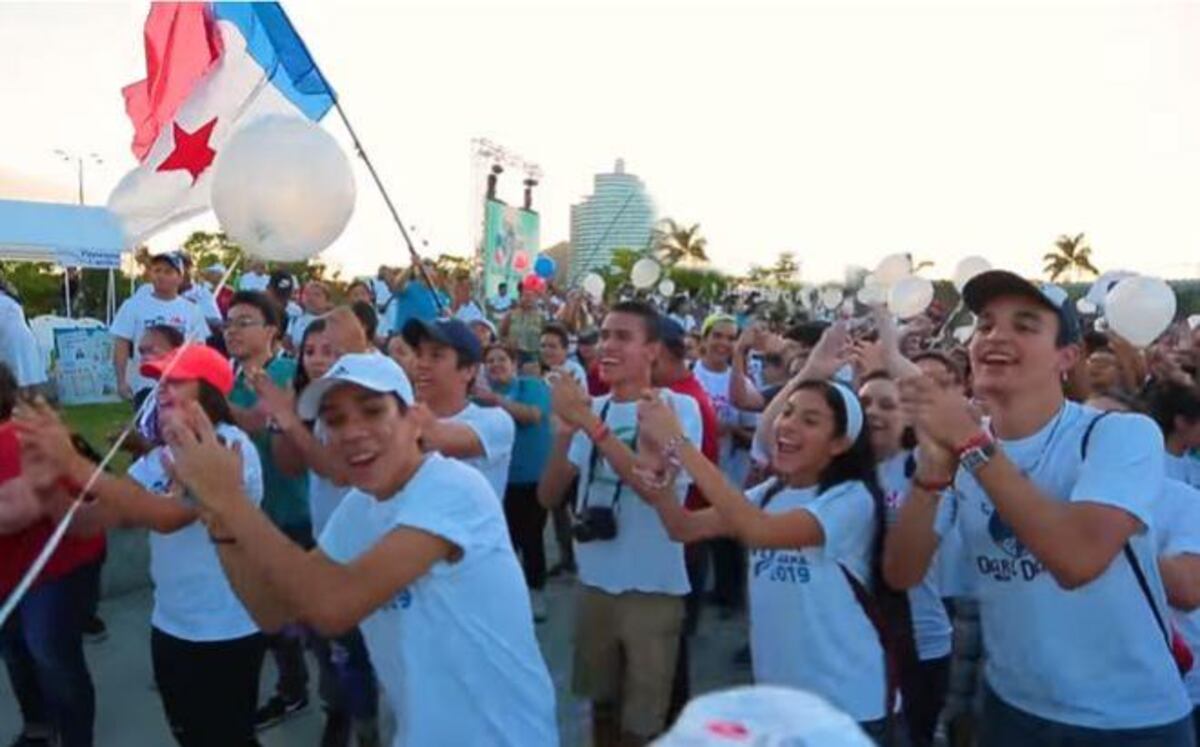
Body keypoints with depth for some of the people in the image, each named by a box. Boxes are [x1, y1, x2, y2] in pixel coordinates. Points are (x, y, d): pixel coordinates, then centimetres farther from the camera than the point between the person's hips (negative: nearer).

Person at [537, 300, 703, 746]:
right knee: (602, 704, 22)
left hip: (652, 587, -5)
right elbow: (548, 497, 1)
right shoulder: (591, 408, 5)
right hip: (594, 581, 5)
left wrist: (590, 423, -28)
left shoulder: (678, 407, -11)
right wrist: (567, 430, -15)